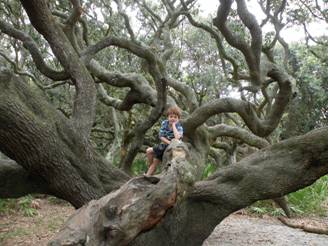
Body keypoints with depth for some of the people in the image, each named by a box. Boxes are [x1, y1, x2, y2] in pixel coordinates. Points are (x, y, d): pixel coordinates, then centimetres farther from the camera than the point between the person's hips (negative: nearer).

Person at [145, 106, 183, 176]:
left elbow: (177, 138, -40)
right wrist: (170, 142, -24)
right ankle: (147, 175, 15)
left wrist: (173, 125, -31)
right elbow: (161, 137, -8)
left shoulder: (179, 127, -19)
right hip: (164, 145, 5)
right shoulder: (164, 123, -6)